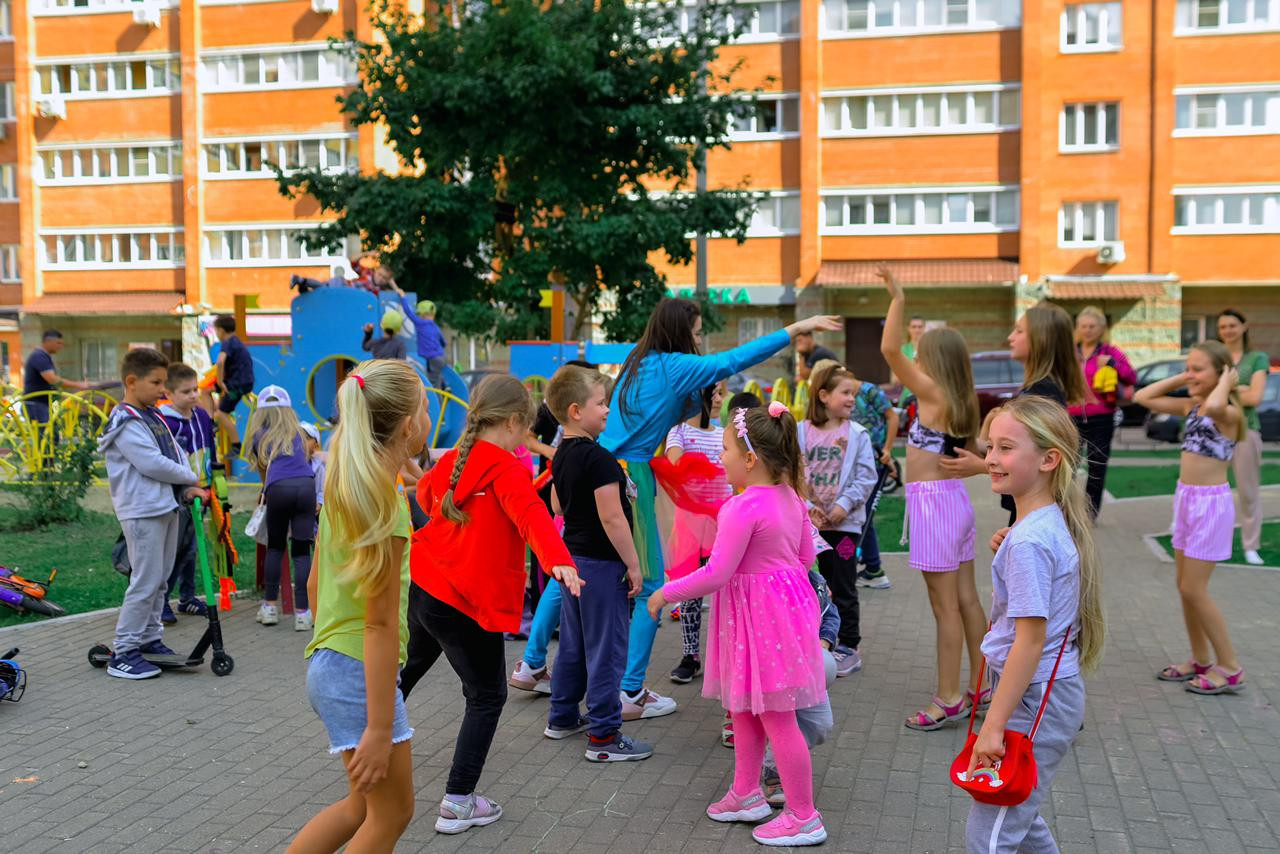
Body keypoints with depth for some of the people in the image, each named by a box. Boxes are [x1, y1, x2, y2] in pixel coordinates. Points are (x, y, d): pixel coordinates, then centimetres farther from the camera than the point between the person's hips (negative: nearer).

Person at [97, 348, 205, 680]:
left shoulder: (154, 416, 15)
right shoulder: (126, 423, -14)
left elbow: (175, 453, 14)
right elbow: (152, 464, -21)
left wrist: (187, 489, -2)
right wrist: (190, 478, -7)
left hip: (167, 506, 9)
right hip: (142, 511, -9)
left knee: (160, 579, 15)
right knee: (146, 581, -8)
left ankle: (150, 639, 25)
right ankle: (124, 652, -1)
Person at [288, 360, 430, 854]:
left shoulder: (342, 488, 6)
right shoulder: (387, 506, -20)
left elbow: (315, 581, 14)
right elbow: (381, 623, -21)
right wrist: (379, 728, -19)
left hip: (329, 663, 9)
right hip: (359, 671, -9)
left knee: (364, 805, 21)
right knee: (393, 811, 8)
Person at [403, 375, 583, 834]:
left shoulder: (451, 460, 6)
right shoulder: (507, 471, -17)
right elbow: (531, 515, -35)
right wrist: (559, 560, -50)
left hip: (420, 586, 8)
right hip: (466, 602, -8)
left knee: (412, 664, 34)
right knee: (487, 696, 7)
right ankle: (458, 803, 8)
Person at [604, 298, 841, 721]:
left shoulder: (637, 362, 13)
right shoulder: (672, 366, -11)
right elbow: (733, 360, -14)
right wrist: (797, 328, -12)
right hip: (632, 479, -9)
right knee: (649, 586, 0)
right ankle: (629, 694, 3)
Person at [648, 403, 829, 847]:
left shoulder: (744, 507, -24)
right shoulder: (790, 497, 4)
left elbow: (716, 573, -24)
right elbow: (805, 556, 14)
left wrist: (666, 593, -11)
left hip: (757, 615, -10)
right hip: (785, 601, 10)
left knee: (776, 717, 1)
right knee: (744, 707, 22)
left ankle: (803, 818, 11)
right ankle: (746, 794, 35)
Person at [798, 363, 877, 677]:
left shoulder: (857, 434, -2)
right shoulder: (801, 432, -1)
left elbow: (866, 477, -4)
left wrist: (845, 504, -14)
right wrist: (807, 505, -13)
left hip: (844, 522, -1)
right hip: (808, 521, 2)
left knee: (843, 588, 5)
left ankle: (848, 646, 15)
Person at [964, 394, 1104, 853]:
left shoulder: (1028, 542, -24)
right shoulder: (1051, 523, 5)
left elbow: (1030, 641, -25)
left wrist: (993, 726, -21)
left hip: (1035, 701, -10)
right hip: (1049, 694, 10)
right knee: (1017, 815, 26)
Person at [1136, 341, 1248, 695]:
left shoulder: (1228, 414, -15)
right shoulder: (1190, 406, 7)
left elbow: (1213, 405, -40)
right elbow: (1142, 397, 12)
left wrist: (1227, 382, -21)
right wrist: (1178, 380, 5)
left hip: (1211, 503, -8)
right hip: (1186, 499, 8)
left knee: (1193, 589, -4)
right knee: (1185, 586, 13)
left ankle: (1230, 668, 8)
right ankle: (1200, 661, 26)